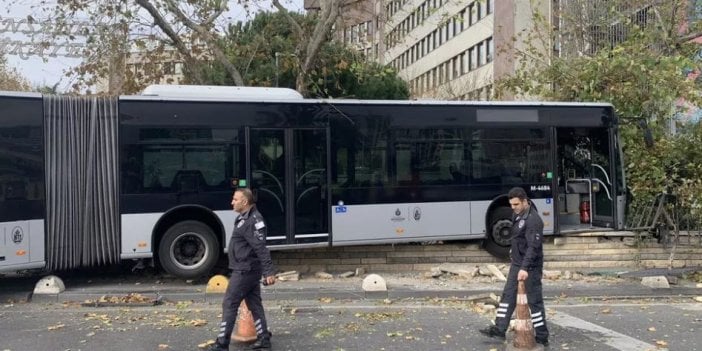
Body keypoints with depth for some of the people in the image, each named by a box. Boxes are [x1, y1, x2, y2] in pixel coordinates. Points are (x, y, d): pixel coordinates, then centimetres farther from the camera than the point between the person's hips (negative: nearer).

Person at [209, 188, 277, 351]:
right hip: (250, 270, 10)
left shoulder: (251, 221, -20)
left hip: (244, 271, -10)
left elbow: (261, 248, -25)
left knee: (229, 304, -2)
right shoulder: (245, 218, 14)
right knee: (254, 304, 12)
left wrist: (269, 272, -28)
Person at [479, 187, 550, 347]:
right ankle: (499, 329, 19)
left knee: (534, 300, 0)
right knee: (508, 295, 11)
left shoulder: (533, 220, -23)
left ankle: (542, 336, 12)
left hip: (530, 267, -9)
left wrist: (525, 268, -35)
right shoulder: (518, 214, 6)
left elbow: (533, 247, -29)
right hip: (516, 263, 9)